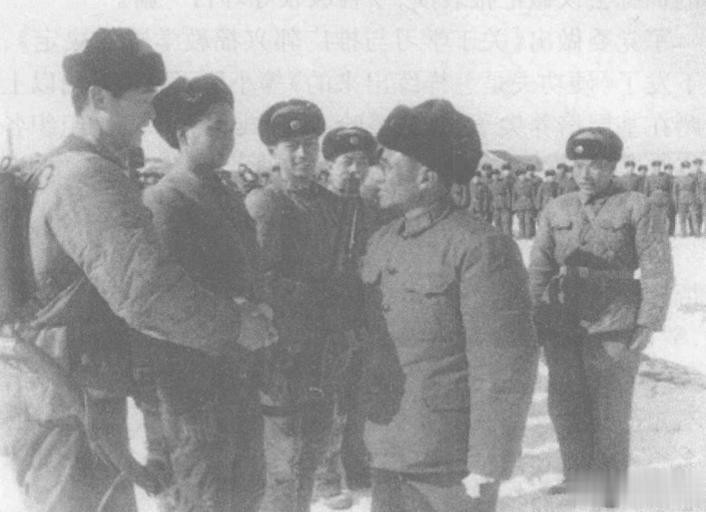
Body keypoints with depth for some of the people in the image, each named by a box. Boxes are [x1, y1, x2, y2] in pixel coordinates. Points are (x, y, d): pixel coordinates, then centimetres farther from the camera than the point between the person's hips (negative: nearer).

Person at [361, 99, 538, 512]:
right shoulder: (381, 243, 9)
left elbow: (505, 370, -16)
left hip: (452, 471, -7)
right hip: (388, 460, 7)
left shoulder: (480, 249, -14)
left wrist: (489, 467, -16)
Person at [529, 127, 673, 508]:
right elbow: (540, 267, 11)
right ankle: (577, 477, 27)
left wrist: (649, 323, -10)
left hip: (614, 329, -4)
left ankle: (608, 491, 18)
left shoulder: (638, 209, -1)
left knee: (610, 412, 3)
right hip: (561, 327, 4)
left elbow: (658, 271, -3)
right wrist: (534, 318, 4)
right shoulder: (556, 211, 10)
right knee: (565, 406, 9)